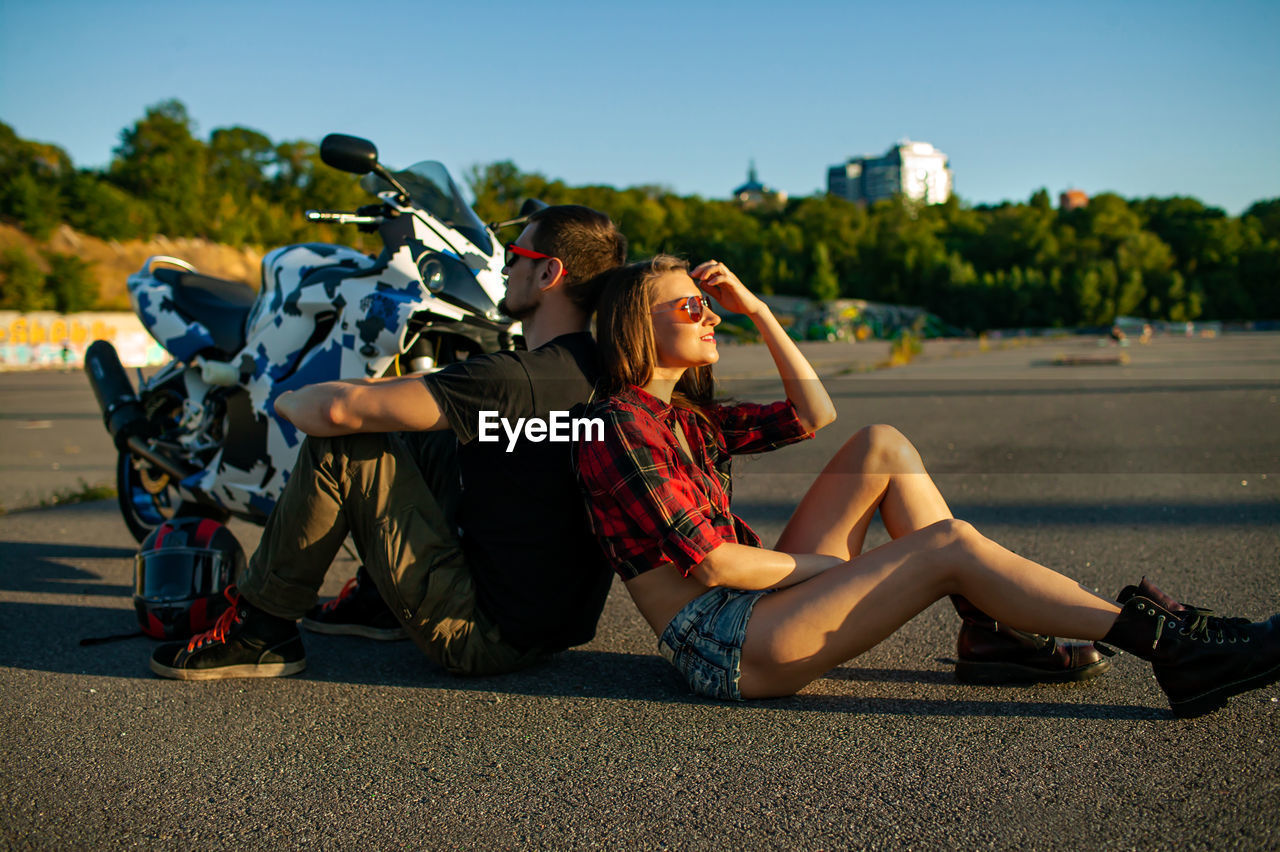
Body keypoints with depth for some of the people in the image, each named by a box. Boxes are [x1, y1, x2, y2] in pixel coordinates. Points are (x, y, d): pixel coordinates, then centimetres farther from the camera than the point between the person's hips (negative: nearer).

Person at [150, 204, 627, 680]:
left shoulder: (521, 378, -24)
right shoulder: (598, 368, 4)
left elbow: (339, 408, -23)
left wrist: (289, 401, 0)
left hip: (479, 636, -9)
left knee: (341, 446, -10)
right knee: (418, 437, 20)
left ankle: (262, 628, 4)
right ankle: (374, 595, 34)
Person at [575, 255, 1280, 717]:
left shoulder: (689, 417, 15)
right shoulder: (619, 424, -13)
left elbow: (814, 414, 16)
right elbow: (712, 563, -19)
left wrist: (755, 309, 12)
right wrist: (839, 567, -8)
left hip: (757, 602, 9)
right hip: (718, 642, -9)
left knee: (881, 444, 3)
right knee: (948, 544, -18)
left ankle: (987, 630, -1)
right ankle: (1171, 646, -10)